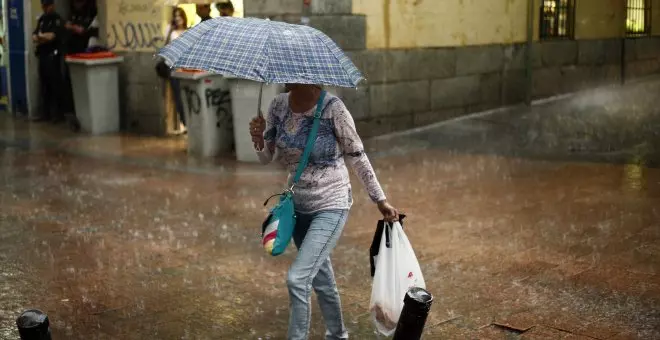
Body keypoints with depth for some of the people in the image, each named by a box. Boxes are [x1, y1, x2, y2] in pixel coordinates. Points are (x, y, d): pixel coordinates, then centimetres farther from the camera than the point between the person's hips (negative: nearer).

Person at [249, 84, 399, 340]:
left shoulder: (333, 108, -20)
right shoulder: (278, 106, -5)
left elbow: (357, 158, -9)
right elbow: (268, 158, 4)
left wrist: (380, 200, -3)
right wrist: (259, 140, -18)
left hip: (331, 206, -6)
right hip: (297, 204, 6)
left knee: (297, 279, -16)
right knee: (321, 278, 20)